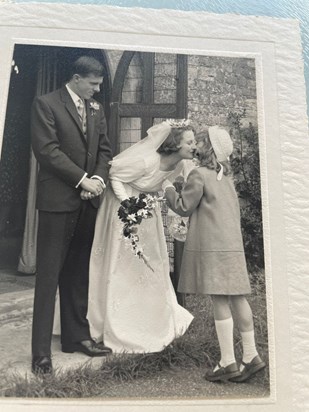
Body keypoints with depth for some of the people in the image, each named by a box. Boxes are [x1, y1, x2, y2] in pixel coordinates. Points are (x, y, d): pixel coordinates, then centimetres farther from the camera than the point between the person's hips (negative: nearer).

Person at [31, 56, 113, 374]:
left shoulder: (96, 109, 17)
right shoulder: (46, 104, -1)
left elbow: (104, 149, 15)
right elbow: (46, 149, -11)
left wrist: (99, 178, -4)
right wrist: (82, 179, -13)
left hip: (87, 202, 6)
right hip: (58, 200, -6)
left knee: (78, 273, 12)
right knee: (49, 275, -2)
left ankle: (76, 336, 24)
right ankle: (41, 351, 7)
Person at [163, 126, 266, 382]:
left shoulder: (199, 175, -8)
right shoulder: (226, 177, 17)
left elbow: (183, 207, -5)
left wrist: (169, 189, 10)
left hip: (211, 247, -8)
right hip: (232, 244, 8)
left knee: (220, 302, -4)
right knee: (237, 299, 11)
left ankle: (228, 363, 4)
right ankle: (251, 356, 19)